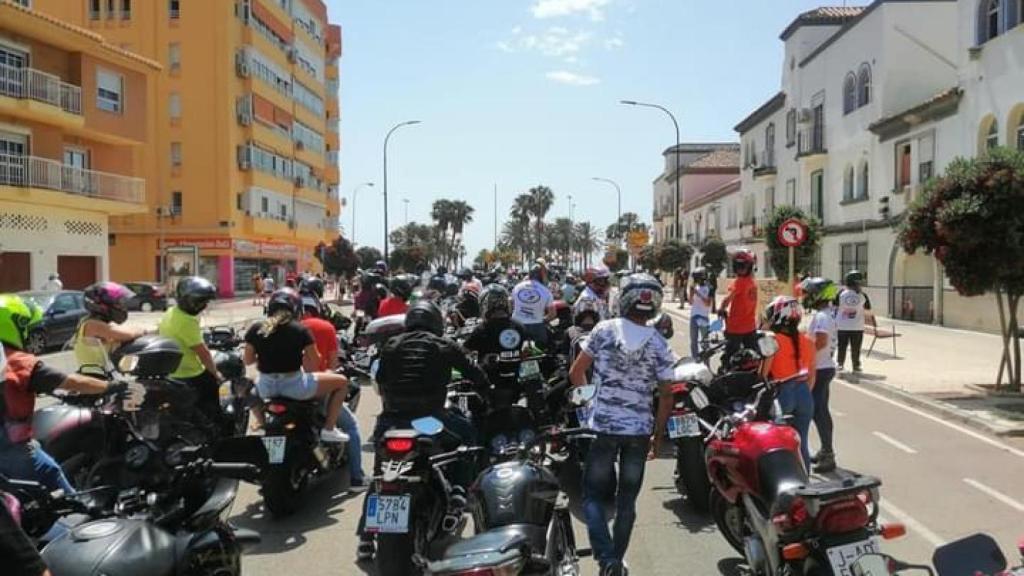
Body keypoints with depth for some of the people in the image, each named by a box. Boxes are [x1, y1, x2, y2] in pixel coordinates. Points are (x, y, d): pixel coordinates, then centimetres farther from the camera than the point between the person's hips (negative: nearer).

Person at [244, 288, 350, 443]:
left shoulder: (255, 329, -1)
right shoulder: (300, 330, -10)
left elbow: (247, 360, 5)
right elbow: (315, 362, -6)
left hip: (266, 387, 5)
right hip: (295, 386, -4)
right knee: (341, 381, 12)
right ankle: (329, 429, 8)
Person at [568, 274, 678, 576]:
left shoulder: (604, 330, -4)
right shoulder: (659, 344, -2)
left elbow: (576, 373, 1)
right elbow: (666, 395, -2)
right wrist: (658, 436, 9)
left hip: (604, 425, -2)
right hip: (639, 429, 2)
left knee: (593, 494, 8)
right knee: (627, 498, 15)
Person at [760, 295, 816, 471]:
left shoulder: (773, 341, -11)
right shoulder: (808, 342, 4)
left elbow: (763, 373, -10)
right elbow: (812, 376, 10)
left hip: (781, 394, -5)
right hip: (804, 394, 5)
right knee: (801, 444, 12)